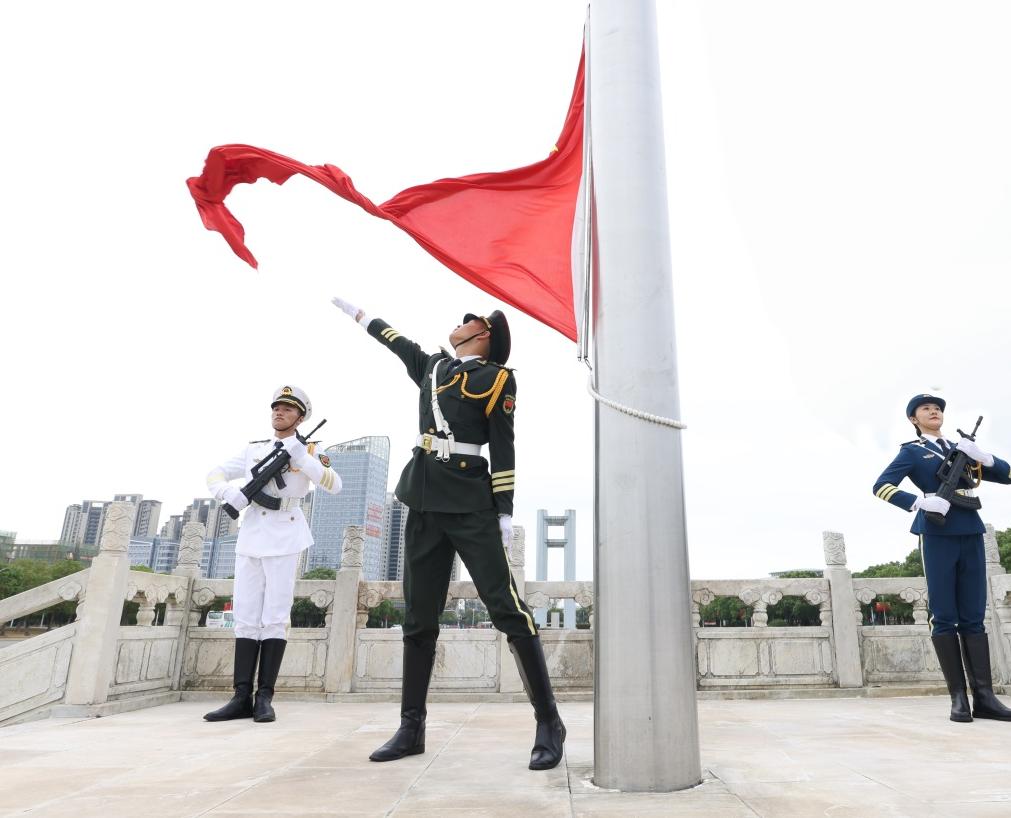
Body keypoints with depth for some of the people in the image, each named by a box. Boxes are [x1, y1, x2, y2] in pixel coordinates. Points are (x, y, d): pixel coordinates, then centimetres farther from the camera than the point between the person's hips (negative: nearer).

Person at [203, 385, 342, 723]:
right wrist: (229, 493, -6)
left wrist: (301, 458, -17)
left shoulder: (309, 450, 4)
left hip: (284, 538, -4)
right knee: (245, 617, 2)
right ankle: (242, 698, 4)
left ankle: (264, 697, 0)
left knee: (274, 618, -4)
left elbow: (334, 486, -8)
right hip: (250, 535, 4)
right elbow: (214, 474, 16)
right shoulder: (253, 449, 15)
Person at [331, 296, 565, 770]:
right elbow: (396, 340, 35)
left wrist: (504, 513, -8)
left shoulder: (496, 378, 1)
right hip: (424, 502, 6)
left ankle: (548, 722, -1)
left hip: (469, 504, -6)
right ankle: (412, 727, 17)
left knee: (507, 609, -10)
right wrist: (353, 310, 48)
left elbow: (503, 448, -3)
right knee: (418, 618, 8)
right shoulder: (432, 366, 18)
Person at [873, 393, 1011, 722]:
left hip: (971, 534, 5)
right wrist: (920, 501, -18)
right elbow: (880, 486, -5)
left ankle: (984, 696, 4)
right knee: (945, 618, -3)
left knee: (973, 617, 3)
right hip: (938, 535, -5)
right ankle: (958, 697, -1)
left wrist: (979, 456, -3)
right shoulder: (911, 451, 6)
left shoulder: (962, 448, 22)